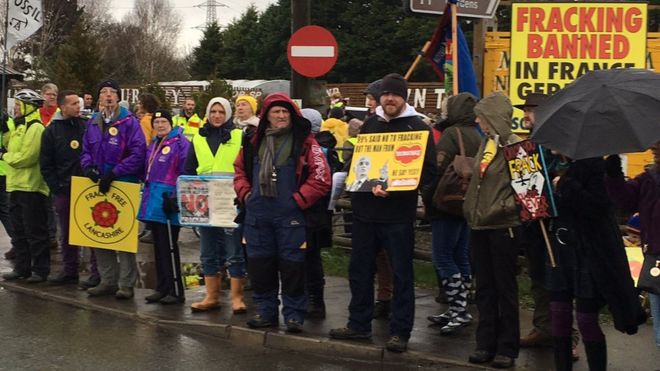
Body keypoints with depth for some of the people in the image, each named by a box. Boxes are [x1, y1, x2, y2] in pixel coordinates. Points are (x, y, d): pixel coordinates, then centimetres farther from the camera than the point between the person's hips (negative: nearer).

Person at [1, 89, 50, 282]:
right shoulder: (21, 127, 17)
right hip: (16, 186, 10)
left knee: (35, 232, -3)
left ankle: (41, 270, 3)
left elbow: (26, 157, -21)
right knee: (19, 231, 14)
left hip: (31, 188, -10)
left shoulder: (35, 128, -14)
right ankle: (22, 267, 22)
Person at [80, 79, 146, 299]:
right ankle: (107, 281, 19)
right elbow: (86, 151, 16)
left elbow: (138, 153, -13)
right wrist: (88, 166, -6)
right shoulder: (93, 123, 12)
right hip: (98, 186, 6)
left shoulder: (129, 122, -6)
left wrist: (114, 173, -18)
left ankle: (126, 283, 4)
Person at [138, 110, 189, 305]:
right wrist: (147, 194, 20)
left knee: (169, 248, -6)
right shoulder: (154, 144, 18)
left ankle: (176, 291, 1)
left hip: (167, 201, -9)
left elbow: (185, 173, -15)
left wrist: (176, 198, -20)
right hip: (153, 201, 9)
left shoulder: (180, 143, -9)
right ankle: (162, 288, 20)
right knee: (159, 247, 12)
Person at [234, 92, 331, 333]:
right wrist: (245, 193, 6)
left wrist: (299, 199, -11)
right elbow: (240, 170, 21)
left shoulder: (304, 142, -4)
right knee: (260, 265, 10)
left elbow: (321, 178, -9)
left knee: (292, 266, 0)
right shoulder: (255, 141, 11)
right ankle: (265, 311, 22)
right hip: (257, 215, 5)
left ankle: (293, 314, 10)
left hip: (290, 215, -5)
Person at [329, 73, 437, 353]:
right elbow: (356, 159, 21)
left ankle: (400, 332, 10)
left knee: (402, 274, 2)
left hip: (398, 214, -5)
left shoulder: (417, 128, -4)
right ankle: (359, 324, 24)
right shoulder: (370, 124, 13)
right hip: (364, 211, 6)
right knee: (359, 269, 12)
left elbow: (428, 171, -10)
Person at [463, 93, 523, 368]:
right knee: (484, 288, 11)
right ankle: (486, 343, 19)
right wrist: (470, 209, 13)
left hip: (503, 227, -7)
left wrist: (502, 209, -21)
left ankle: (507, 348, 11)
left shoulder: (514, 145, -11)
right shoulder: (486, 142, 11)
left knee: (505, 288, 3)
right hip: (479, 227, 7)